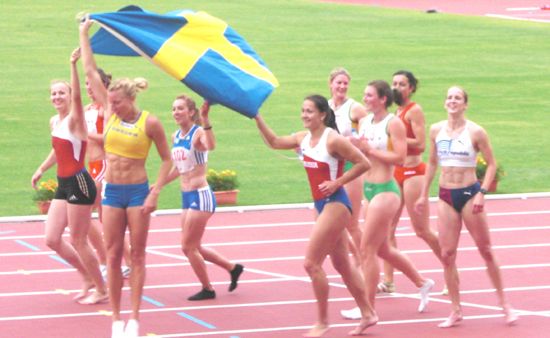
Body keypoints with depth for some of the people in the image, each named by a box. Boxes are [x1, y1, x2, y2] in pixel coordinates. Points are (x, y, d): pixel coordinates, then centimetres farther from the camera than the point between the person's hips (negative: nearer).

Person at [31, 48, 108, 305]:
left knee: (78, 242, -3)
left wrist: (73, 64, -41)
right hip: (63, 185, 8)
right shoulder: (54, 122, 12)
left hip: (79, 183, -8)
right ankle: (88, 277, 23)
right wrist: (41, 169, 27)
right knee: (52, 239, 7)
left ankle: (101, 290, 11)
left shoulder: (75, 120, -12)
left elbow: (77, 96, -31)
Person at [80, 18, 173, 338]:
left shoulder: (150, 123, -10)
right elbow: (91, 72, 5)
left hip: (137, 191, -4)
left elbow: (167, 159, -3)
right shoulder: (110, 114, 1)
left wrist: (156, 193, -11)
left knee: (137, 255, 3)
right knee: (113, 255, 4)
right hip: (112, 191, 4)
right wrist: (84, 35, 7)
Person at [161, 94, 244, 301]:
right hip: (187, 197, 8)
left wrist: (205, 120, -48)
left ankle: (207, 289, 14)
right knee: (192, 247, 13)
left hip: (201, 196, -8)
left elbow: (210, 146, -39)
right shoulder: (176, 137, 8)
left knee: (188, 247, -3)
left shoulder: (198, 133, -14)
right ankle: (233, 268, 29)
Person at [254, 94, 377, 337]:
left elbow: (363, 163, -15)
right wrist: (257, 119, 9)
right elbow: (274, 142, 19)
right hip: (321, 206, 9)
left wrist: (337, 182, -17)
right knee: (342, 265, 14)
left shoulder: (333, 140, -15)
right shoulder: (303, 138, 8)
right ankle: (367, 314, 24)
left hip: (335, 204, -9)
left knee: (312, 263, -10)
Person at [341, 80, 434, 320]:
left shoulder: (393, 123, -13)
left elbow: (400, 157, -21)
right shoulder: (365, 122, 9)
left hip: (385, 191, -9)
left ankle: (368, 307, 0)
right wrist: (354, 147, -7)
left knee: (367, 249, -7)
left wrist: (369, 149, -21)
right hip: (369, 189, 9)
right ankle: (422, 283, 34)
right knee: (382, 249, 17)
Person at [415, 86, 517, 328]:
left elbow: (491, 164, -5)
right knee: (447, 254, -1)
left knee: (486, 251, 5)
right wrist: (424, 194, 13)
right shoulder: (436, 130, 3)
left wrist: (482, 193, -15)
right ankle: (456, 310, 7)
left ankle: (504, 303, 16)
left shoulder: (475, 132, -9)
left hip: (469, 194, -3)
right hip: (446, 196, 3)